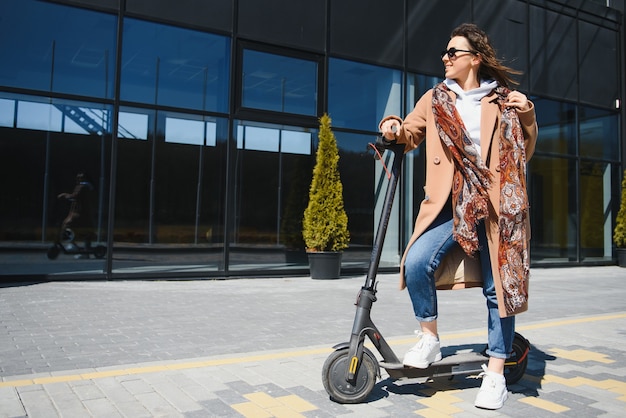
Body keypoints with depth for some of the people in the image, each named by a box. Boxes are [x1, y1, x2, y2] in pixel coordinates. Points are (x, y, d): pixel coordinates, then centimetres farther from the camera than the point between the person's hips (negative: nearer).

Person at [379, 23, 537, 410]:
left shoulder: (502, 100, 11)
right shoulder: (435, 99, 14)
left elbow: (524, 152, 14)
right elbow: (410, 136, 19)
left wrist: (526, 116, -2)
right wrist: (394, 129, -3)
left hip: (496, 204, 0)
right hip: (449, 204, 1)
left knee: (500, 286, 2)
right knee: (416, 262, -23)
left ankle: (495, 372, 17)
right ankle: (430, 339, 0)